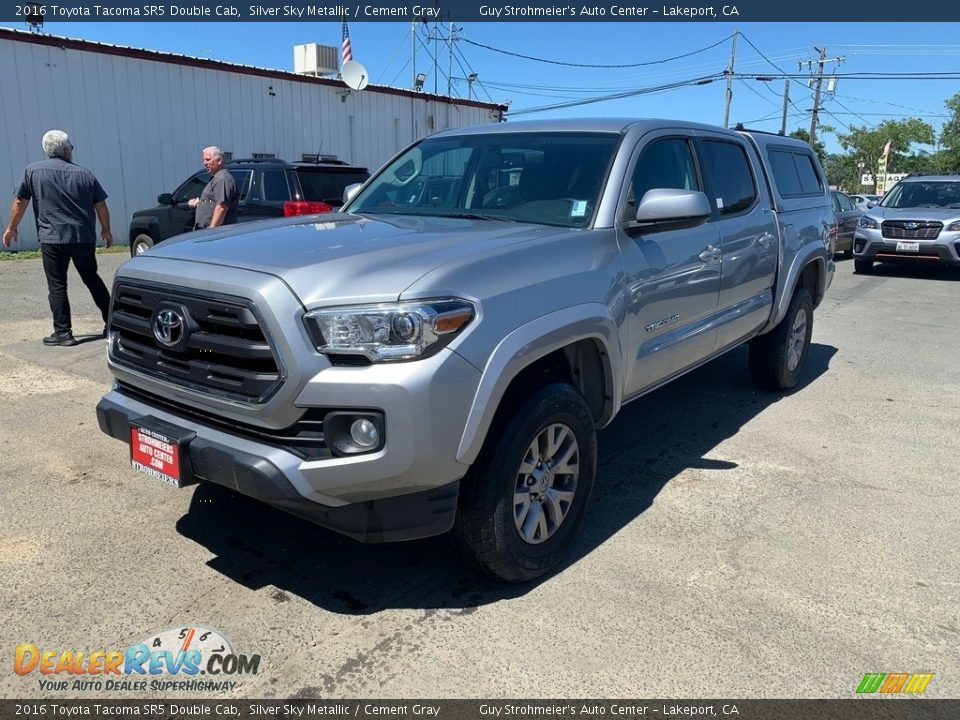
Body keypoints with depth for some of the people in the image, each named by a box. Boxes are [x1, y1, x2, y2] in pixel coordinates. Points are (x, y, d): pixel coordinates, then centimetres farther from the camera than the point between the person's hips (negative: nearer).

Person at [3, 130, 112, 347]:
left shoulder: (32, 171, 1)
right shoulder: (84, 174, 4)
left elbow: (20, 202, 5)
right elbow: (101, 206, 6)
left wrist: (11, 228, 18)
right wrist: (106, 231, 19)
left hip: (52, 239, -2)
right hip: (84, 238, 2)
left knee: (57, 286, 3)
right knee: (92, 279, 16)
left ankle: (63, 333, 3)